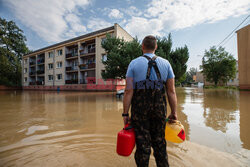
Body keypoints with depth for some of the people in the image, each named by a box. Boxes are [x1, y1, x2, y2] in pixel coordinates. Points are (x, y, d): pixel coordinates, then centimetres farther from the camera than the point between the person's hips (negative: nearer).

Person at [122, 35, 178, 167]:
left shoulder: (134, 63, -3)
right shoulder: (165, 63, 4)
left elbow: (128, 91, -10)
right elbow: (171, 92, 2)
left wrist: (125, 114, -4)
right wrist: (174, 113, 10)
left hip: (139, 109, -2)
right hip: (159, 109, 3)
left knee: (143, 145, 11)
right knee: (159, 143, 20)